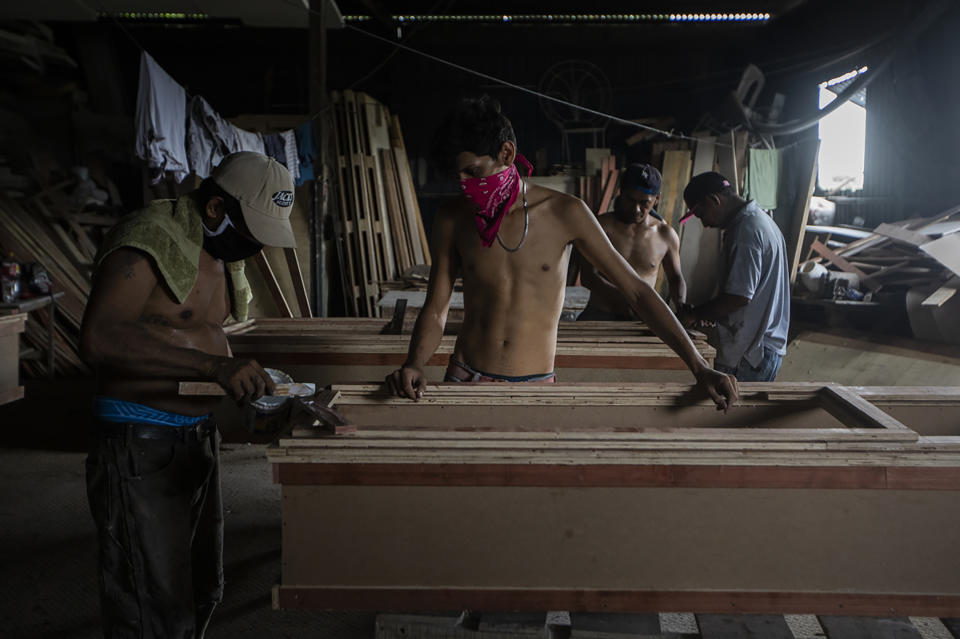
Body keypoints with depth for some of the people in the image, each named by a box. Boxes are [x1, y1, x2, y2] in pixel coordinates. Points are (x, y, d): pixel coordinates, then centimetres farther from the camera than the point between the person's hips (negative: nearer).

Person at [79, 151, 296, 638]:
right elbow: (100, 339, -33)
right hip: (139, 445, -9)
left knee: (202, 590, 21)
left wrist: (242, 378, 9)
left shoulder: (221, 252, 10)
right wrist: (214, 365, -38)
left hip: (198, 434, 9)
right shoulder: (148, 242, -19)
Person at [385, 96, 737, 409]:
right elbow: (436, 311, 1)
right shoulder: (453, 218, -2)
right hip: (465, 379, 1)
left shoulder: (564, 213, -7)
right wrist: (414, 365, -20)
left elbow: (636, 290, -5)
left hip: (535, 386, -1)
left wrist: (700, 367, -10)